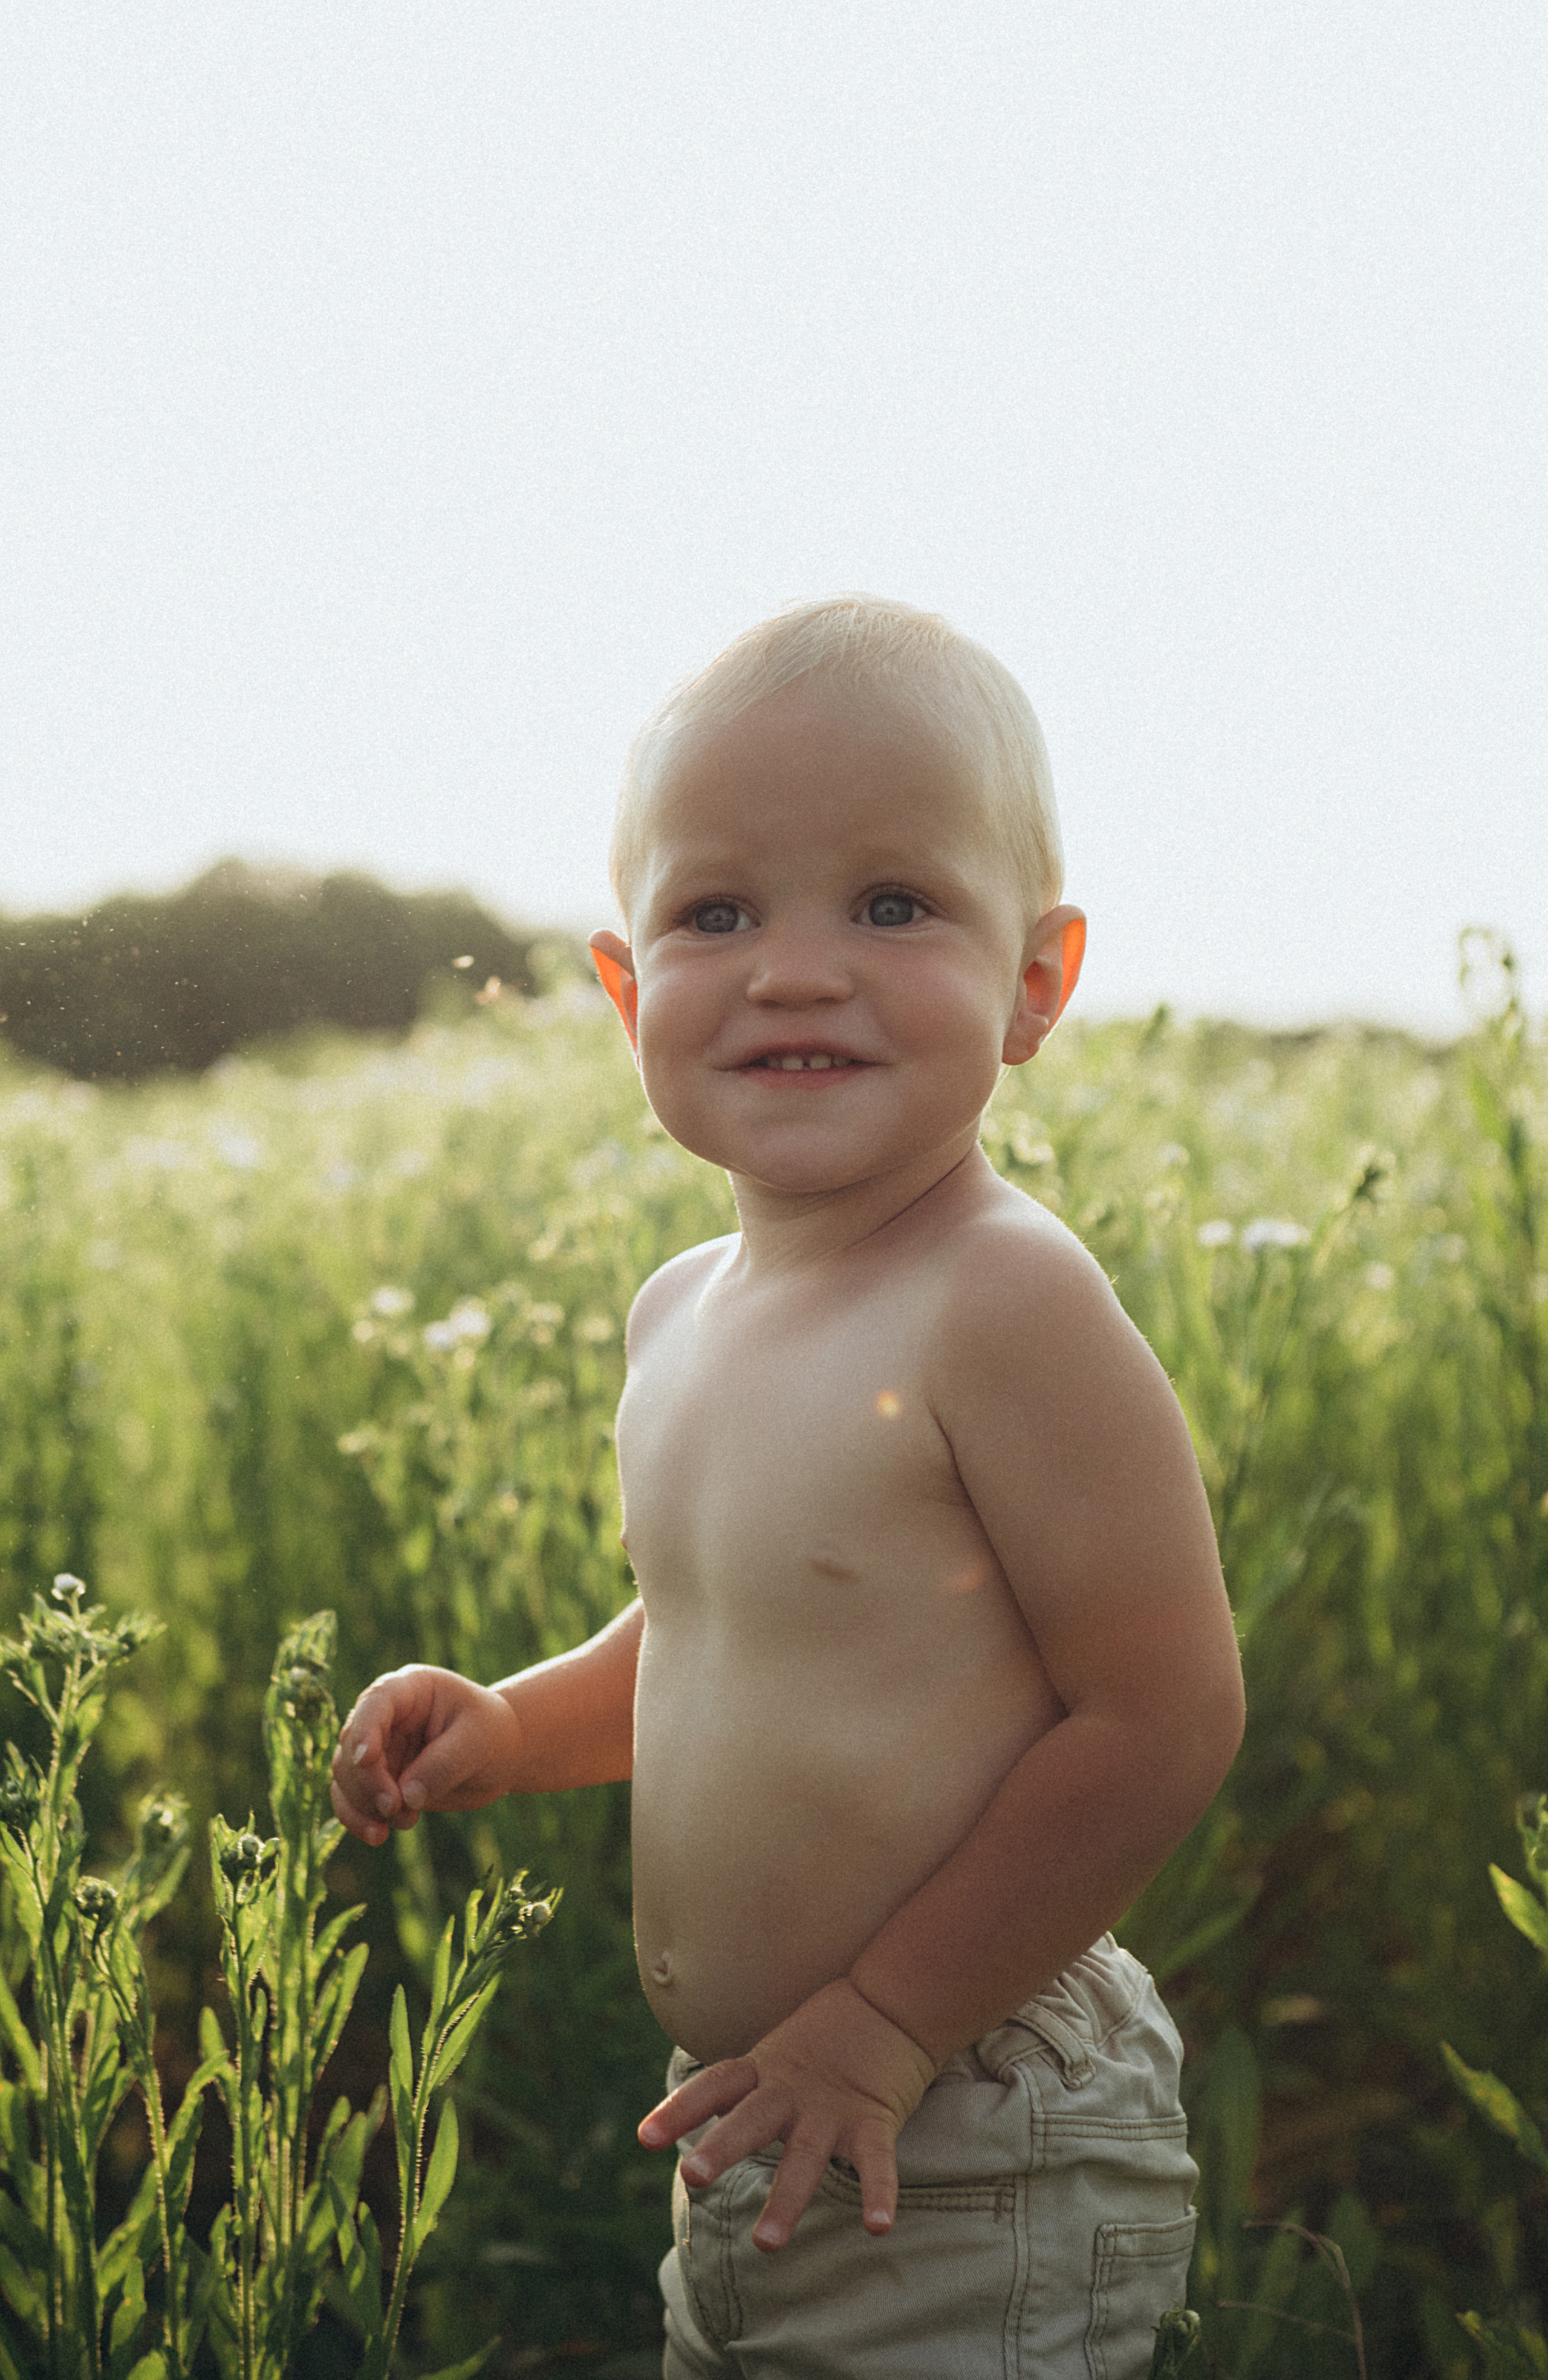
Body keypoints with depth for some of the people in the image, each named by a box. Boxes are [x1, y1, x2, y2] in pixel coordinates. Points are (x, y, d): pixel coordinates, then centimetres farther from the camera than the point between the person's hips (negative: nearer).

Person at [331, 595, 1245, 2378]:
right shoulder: (681, 1312, 2)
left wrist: (887, 2025, -18)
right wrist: (511, 1727, 1)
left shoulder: (1003, 1301, -22)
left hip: (976, 2172, -7)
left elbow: (1163, 1719, -22)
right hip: (754, 2134, 8)